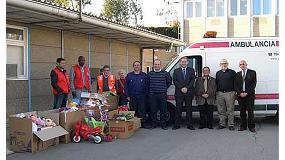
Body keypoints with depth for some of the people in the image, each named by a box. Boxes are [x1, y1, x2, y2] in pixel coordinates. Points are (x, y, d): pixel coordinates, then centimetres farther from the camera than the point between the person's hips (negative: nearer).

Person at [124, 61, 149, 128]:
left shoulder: (144, 75, 8)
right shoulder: (129, 75, 10)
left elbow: (147, 86, 7)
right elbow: (126, 86, 7)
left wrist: (146, 94, -3)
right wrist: (127, 96, -1)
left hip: (142, 97, -1)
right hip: (132, 96, 1)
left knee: (142, 110, 0)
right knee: (133, 110, 4)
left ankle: (143, 123, 7)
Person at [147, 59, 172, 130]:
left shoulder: (165, 73, 5)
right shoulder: (149, 74, 8)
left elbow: (169, 82, 13)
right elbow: (147, 84, 15)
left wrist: (164, 89, 10)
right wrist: (150, 90, 10)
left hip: (162, 95, -1)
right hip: (152, 95, 1)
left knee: (163, 110, 1)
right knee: (153, 110, 4)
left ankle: (163, 125, 8)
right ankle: (153, 124, 14)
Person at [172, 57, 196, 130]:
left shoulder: (191, 70, 11)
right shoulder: (176, 71, 11)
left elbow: (192, 80, 1)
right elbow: (175, 81, 2)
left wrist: (187, 88, -11)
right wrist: (181, 88, -11)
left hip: (189, 93, 0)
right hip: (179, 93, 0)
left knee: (189, 109, 3)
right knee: (178, 109, 1)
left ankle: (189, 125, 8)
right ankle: (177, 125, 7)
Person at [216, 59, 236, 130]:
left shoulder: (232, 72, 3)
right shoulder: (218, 73, 16)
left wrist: (235, 92, -6)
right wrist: (216, 92, 12)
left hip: (229, 93, -4)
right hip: (220, 93, 4)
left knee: (230, 110, -2)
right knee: (221, 110, 6)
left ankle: (231, 125, 3)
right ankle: (222, 124, 14)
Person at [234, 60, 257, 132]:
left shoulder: (252, 72, 3)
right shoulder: (237, 74, 13)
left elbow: (253, 84, -4)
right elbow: (236, 85, 9)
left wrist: (247, 93, -11)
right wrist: (240, 93, -7)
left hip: (249, 95, -3)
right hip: (240, 96, 3)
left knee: (250, 111, -2)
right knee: (242, 111, 5)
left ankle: (251, 126, 3)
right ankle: (243, 126, 12)